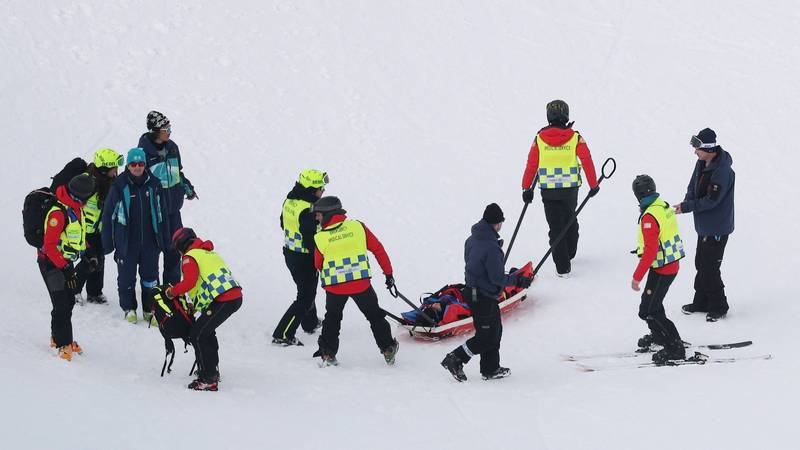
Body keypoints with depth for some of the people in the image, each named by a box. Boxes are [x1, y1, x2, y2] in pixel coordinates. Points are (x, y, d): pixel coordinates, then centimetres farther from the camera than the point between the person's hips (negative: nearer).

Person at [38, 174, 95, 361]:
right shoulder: (58, 213, -27)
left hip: (65, 261, 9)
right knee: (62, 304, -9)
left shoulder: (75, 208, 2)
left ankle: (59, 338, 29)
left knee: (69, 301, 14)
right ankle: (64, 345, -4)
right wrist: (63, 267, -26)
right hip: (51, 263, -9)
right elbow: (49, 245, -26)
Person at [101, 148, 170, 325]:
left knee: (150, 276, 8)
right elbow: (108, 214, -3)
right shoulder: (119, 185, -8)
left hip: (150, 241, 2)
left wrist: (165, 240, 10)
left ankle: (150, 310, 20)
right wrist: (108, 242, -3)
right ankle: (129, 308, 24)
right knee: (127, 277, 8)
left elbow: (161, 213, 10)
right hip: (126, 242, -2)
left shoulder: (154, 184, 0)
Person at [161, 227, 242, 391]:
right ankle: (212, 370, 39)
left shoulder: (189, 258, -1)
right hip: (236, 296, 9)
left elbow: (189, 282, -16)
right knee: (207, 331, 28)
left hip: (222, 301, -9)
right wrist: (196, 305, 31)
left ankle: (208, 380, -8)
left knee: (197, 335, -4)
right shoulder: (210, 253, 27)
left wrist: (171, 292, 0)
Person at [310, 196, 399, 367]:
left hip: (334, 287, 0)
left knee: (332, 319, 23)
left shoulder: (320, 238, -5)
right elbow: (378, 249, 3)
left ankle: (328, 353, 20)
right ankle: (388, 350, 21)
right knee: (375, 316, 19)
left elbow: (318, 265, 8)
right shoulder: (358, 227, -2)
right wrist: (388, 273, 13)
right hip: (361, 283, 1)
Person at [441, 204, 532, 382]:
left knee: (495, 331, 19)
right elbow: (497, 278, -22)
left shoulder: (472, 240, 3)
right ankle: (455, 359, 0)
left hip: (471, 291, 9)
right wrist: (518, 280, -9)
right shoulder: (492, 248, -25)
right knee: (487, 337, 2)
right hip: (485, 298, -9)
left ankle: (491, 369, 26)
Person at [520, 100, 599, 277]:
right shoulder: (575, 138, -7)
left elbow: (531, 165, -2)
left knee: (556, 227, 6)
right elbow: (587, 161, -8)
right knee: (570, 221, 25)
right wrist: (593, 185, 4)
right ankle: (569, 254, 44)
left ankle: (562, 267, 2)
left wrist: (527, 188, 9)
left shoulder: (540, 138, -5)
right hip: (570, 188, 1)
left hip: (548, 190, -1)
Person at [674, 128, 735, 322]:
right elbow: (693, 186, 11)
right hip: (704, 225, 9)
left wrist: (686, 207, -23)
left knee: (710, 268, -4)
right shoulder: (702, 163, 2)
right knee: (701, 263, 18)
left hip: (717, 228, -9)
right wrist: (687, 201, -10)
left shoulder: (723, 172, -26)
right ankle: (701, 302, 31)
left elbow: (711, 201, -25)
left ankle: (719, 306, 9)